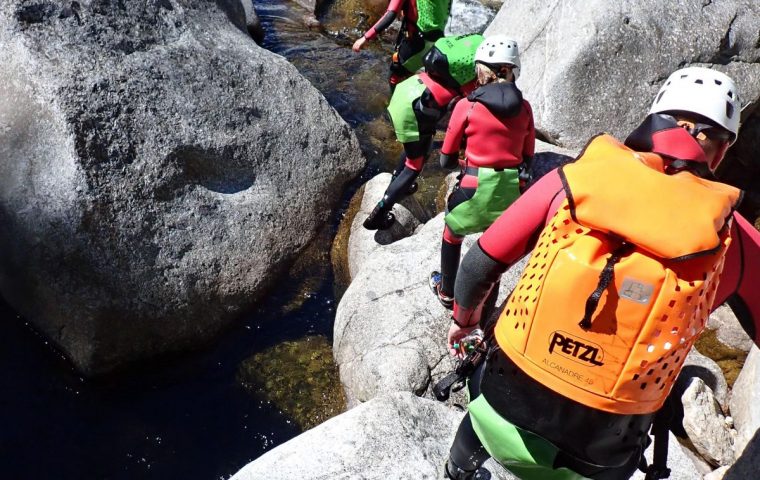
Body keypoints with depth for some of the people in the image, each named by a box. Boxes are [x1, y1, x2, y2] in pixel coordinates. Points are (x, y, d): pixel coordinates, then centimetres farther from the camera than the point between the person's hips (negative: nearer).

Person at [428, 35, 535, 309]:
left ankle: (446, 292, 44)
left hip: (475, 187, -3)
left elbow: (446, 160, -3)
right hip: (511, 190, 3)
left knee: (452, 235, 27)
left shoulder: (466, 106, -10)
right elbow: (527, 158, 7)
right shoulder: (524, 108, -1)